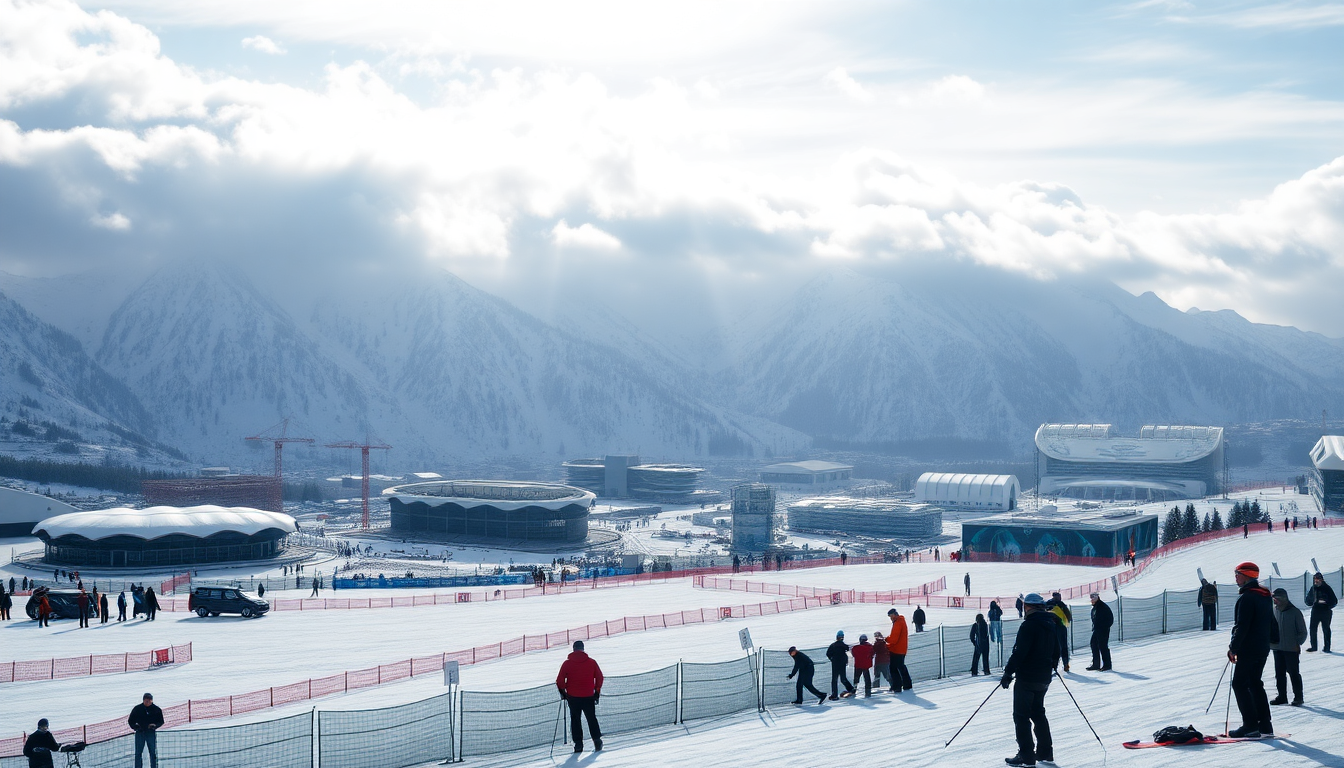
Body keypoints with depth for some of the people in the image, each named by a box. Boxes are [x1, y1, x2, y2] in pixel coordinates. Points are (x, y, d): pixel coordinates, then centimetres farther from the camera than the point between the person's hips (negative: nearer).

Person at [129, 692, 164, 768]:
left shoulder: (156, 709, 2)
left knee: (153, 753, 1)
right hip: (140, 733, 0)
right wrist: (135, 726, -12)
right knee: (138, 753, 2)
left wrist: (155, 725, -14)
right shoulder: (137, 709, 3)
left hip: (151, 733, 0)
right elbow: (130, 721, 9)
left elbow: (161, 722, 7)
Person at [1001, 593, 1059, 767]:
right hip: (1044, 679, 8)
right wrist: (1052, 666, 37)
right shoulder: (1050, 624, 10)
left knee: (1021, 715, -3)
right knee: (1038, 713, 19)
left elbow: (1019, 652, -21)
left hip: (1027, 678, -8)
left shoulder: (1029, 625, -16)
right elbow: (1056, 650, 20)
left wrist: (1008, 672, -15)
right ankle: (1045, 752, 19)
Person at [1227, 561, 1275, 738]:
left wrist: (1233, 647, -15)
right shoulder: (1265, 596, 13)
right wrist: (1273, 640, 32)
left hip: (1248, 649, -10)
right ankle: (1265, 725, 13)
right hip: (1263, 649, 10)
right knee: (1255, 684, 15)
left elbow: (1242, 626, -20)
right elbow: (1272, 624, 23)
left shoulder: (1247, 598, -17)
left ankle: (1250, 726, -10)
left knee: (1240, 684, -5)